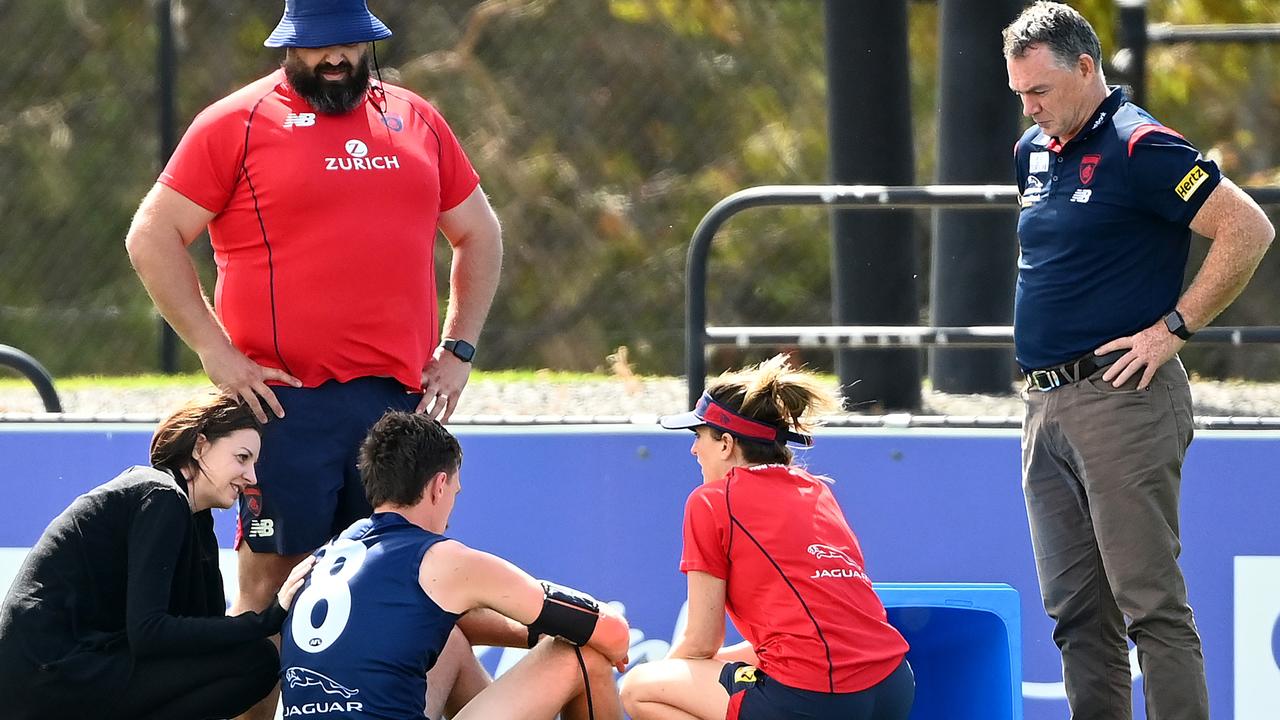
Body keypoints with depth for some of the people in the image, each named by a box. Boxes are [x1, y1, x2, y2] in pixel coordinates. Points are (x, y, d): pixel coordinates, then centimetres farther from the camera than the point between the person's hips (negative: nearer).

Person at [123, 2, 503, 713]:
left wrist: (458, 347, 14)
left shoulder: (416, 121, 15)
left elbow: (477, 234, 26)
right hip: (289, 402, -4)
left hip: (403, 392, 5)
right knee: (271, 587, -6)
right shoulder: (236, 122, 1)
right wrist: (217, 352, -7)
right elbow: (152, 238, -1)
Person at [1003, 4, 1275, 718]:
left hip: (1124, 401, -9)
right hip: (1047, 407, 9)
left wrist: (1172, 328, -14)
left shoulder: (1141, 148, -10)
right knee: (1077, 610, 8)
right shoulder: (1035, 151, 15)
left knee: (1151, 601, -11)